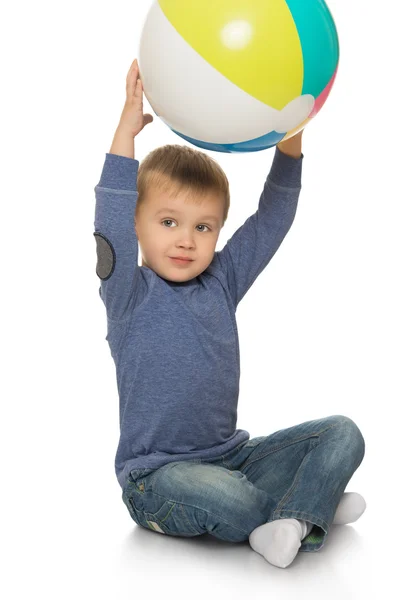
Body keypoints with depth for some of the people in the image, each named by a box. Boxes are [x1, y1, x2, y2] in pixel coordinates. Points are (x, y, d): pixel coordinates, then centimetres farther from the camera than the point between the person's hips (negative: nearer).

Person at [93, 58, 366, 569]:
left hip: (232, 457, 6)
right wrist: (126, 133, -31)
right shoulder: (130, 295, -9)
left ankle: (292, 519, -26)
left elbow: (270, 222, 2)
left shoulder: (222, 281, 5)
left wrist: (289, 145, -11)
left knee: (342, 433, -7)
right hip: (156, 478, -5)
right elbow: (111, 228, -27)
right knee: (224, 495, -35)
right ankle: (310, 505, -8)